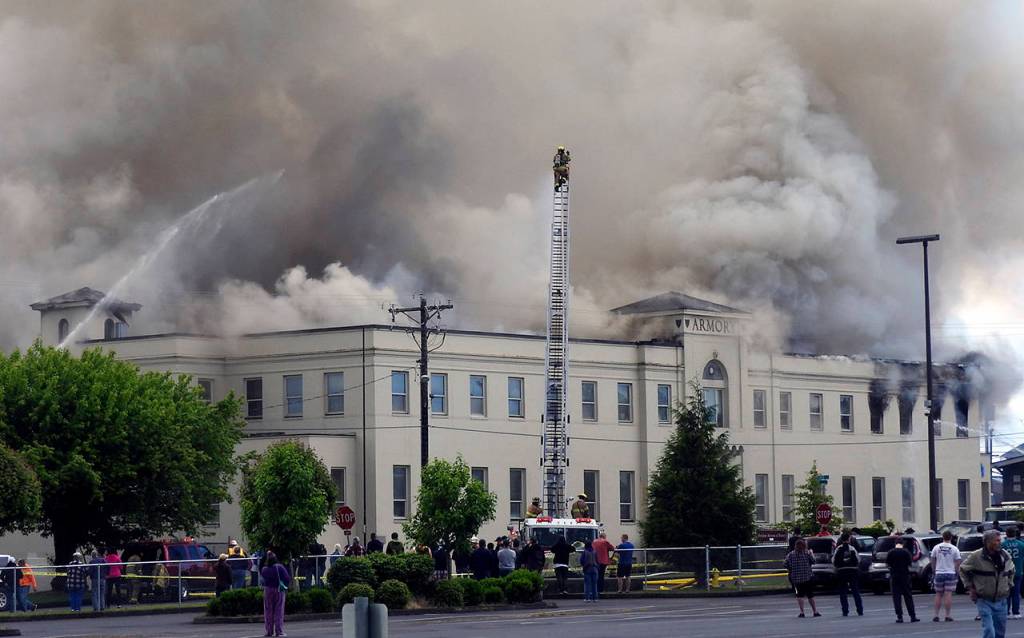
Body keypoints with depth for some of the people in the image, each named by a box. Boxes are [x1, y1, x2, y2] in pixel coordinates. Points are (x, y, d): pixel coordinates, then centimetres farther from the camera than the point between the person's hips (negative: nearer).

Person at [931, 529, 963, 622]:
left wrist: (934, 571, 18)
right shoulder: (954, 549, -5)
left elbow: (933, 561, 7)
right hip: (950, 574, -2)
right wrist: (957, 571, 8)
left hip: (939, 573, 2)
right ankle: (948, 616, -4)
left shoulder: (936, 548, 0)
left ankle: (936, 615, 7)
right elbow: (957, 562, -4)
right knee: (948, 595, -2)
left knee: (938, 594, 9)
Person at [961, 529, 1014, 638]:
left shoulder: (1005, 556, 3)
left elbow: (1011, 570, 23)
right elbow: (963, 570, 4)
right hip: (984, 601, -5)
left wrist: (1009, 584, 13)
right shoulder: (976, 557, -11)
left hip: (1001, 600, 5)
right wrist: (969, 587, 0)